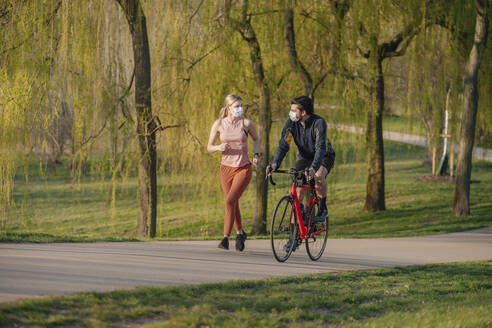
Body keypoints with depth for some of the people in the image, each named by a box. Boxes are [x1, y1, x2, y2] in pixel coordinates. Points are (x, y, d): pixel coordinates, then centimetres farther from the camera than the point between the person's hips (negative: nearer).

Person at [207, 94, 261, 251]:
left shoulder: (246, 123, -4)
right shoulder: (219, 124, -1)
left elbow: (256, 139, 14)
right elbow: (209, 147, 5)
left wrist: (256, 155, -2)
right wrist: (219, 147, -16)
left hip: (243, 168, -3)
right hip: (226, 168, 3)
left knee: (230, 201, -18)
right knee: (233, 204, 13)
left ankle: (226, 238, -15)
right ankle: (240, 233, 35)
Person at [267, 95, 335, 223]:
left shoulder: (319, 122, -31)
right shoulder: (291, 123, -18)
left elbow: (320, 148, -39)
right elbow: (283, 145, -23)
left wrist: (313, 168, -54)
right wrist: (275, 163, -40)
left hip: (324, 156, -4)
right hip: (304, 157, 4)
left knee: (318, 177, -33)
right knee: (298, 187, -10)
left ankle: (322, 209, -13)